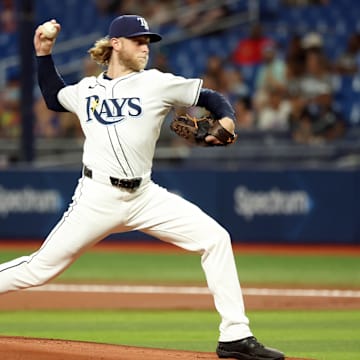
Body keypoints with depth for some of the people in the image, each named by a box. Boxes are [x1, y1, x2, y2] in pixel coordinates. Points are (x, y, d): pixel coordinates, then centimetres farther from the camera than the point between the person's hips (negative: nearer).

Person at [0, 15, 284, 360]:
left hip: (145, 196, 1)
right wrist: (44, 55, 19)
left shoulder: (157, 83, 3)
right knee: (40, 268, -5)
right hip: (97, 198, -1)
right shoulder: (86, 89, 9)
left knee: (215, 239, -12)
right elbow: (53, 97, 29)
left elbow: (210, 97, 7)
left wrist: (226, 121, -13)